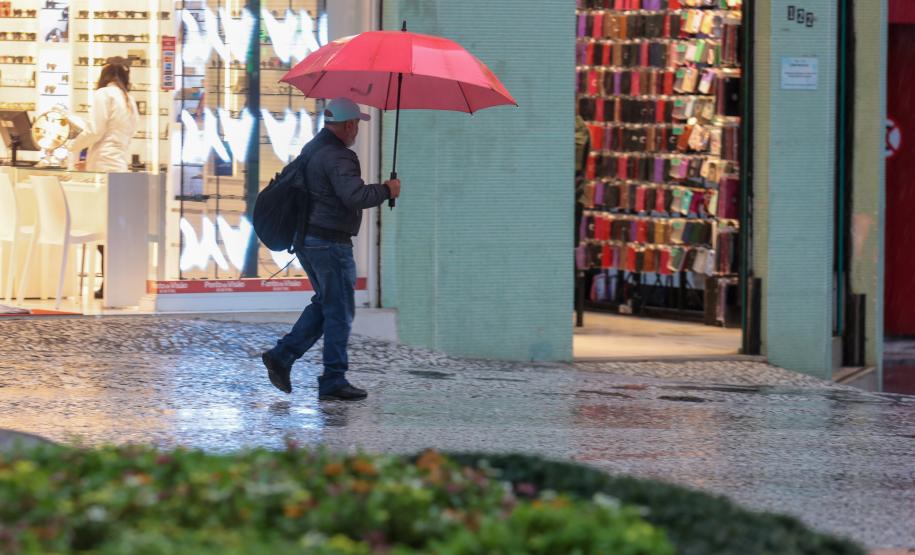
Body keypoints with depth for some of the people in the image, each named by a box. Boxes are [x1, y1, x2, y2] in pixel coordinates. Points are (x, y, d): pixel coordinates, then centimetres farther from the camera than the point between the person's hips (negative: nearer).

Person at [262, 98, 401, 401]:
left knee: (324, 304, 19)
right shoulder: (337, 156, -19)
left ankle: (282, 356, 10)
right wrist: (386, 190, -16)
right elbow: (354, 196, -31)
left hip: (305, 238, 10)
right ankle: (333, 381, 3)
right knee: (339, 311, 0)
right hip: (330, 242, -10)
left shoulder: (310, 149, 13)